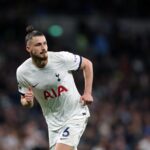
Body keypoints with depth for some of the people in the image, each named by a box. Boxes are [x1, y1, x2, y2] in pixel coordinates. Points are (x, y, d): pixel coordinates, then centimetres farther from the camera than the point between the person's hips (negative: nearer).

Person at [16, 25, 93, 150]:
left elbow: (87, 64, 2)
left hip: (76, 115, -4)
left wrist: (87, 93, -4)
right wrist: (27, 101, -20)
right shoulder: (22, 72, -10)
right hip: (53, 121, 4)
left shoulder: (62, 58, -17)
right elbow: (25, 101, 4)